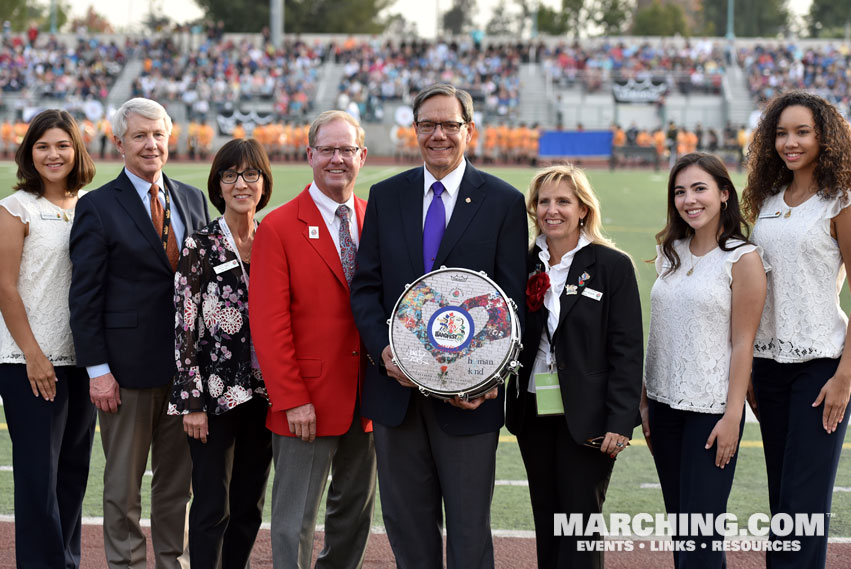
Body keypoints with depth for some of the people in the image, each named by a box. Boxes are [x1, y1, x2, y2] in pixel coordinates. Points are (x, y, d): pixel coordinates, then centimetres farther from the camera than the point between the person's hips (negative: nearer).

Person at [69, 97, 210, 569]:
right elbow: (84, 296, -6)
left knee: (178, 475, 12)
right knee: (123, 482, 5)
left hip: (187, 361, 4)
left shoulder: (192, 200, 10)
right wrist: (97, 368, -12)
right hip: (128, 366, -4)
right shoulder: (98, 207, -4)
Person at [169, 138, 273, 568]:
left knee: (249, 506, 11)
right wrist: (191, 400, -12)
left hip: (263, 395, 5)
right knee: (212, 507, -1)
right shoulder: (200, 247, -6)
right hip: (215, 394, -5)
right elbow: (184, 328, -8)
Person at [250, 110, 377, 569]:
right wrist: (293, 400, -15)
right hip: (308, 405, -5)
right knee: (295, 519, 1)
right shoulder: (279, 227, -6)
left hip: (366, 403, 5)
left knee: (357, 510, 15)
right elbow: (268, 323, -10)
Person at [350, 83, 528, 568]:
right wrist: (384, 350, -11)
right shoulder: (385, 196, 9)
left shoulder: (504, 202, 0)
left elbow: (512, 300, -3)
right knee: (406, 521, 11)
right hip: (397, 387, 3)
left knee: (469, 527, 4)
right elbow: (365, 287, 6)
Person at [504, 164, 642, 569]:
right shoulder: (526, 265, 8)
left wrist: (620, 422, -14)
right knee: (546, 524, 11)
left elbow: (627, 351, -7)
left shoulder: (613, 266, -4)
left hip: (586, 417, -5)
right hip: (533, 414, 5)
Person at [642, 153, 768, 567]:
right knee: (678, 520, 11)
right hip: (665, 404, 6)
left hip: (712, 408, -6)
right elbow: (658, 334, 13)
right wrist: (644, 400, 10)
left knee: (701, 527, -6)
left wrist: (733, 416, -14)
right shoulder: (670, 253, 9)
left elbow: (742, 343, -9)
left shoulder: (743, 258, -7)